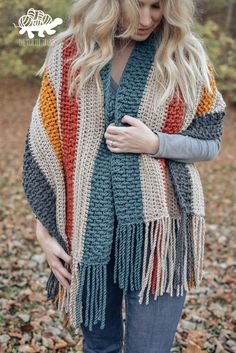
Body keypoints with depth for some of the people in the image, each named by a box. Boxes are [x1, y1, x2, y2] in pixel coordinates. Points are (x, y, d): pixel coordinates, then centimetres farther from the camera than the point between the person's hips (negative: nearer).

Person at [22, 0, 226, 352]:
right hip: (89, 230, 2)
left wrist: (155, 143, -15)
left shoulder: (187, 56, -2)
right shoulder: (69, 53, -1)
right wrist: (45, 229, 0)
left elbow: (210, 142, 3)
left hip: (156, 229, -1)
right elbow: (44, 146, 1)